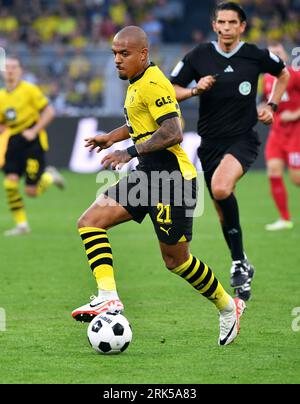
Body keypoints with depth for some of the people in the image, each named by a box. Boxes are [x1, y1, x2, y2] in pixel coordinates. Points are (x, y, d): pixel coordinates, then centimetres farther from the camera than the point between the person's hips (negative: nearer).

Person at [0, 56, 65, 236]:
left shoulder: (29, 90, -7)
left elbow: (49, 111, -9)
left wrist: (34, 131, -17)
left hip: (32, 141, -5)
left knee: (32, 191, -7)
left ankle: (50, 176, 27)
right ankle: (21, 224, -3)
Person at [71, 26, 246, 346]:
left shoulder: (153, 84, -16)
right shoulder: (137, 83, 15)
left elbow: (172, 132, -25)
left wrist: (131, 152, -28)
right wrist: (111, 137, 21)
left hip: (172, 176, -10)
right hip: (148, 174, 10)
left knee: (176, 260, 0)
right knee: (90, 222, -6)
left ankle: (228, 307, 22)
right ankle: (108, 298, -16)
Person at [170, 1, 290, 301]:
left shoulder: (256, 56, -3)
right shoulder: (199, 56, -1)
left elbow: (283, 75, 18)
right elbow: (170, 90, 3)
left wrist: (271, 105, 7)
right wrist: (195, 89, -15)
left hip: (243, 139, -4)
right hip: (211, 142, 4)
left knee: (221, 188, -30)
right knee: (223, 209, 9)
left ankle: (239, 261, -18)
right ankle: (242, 266, 28)